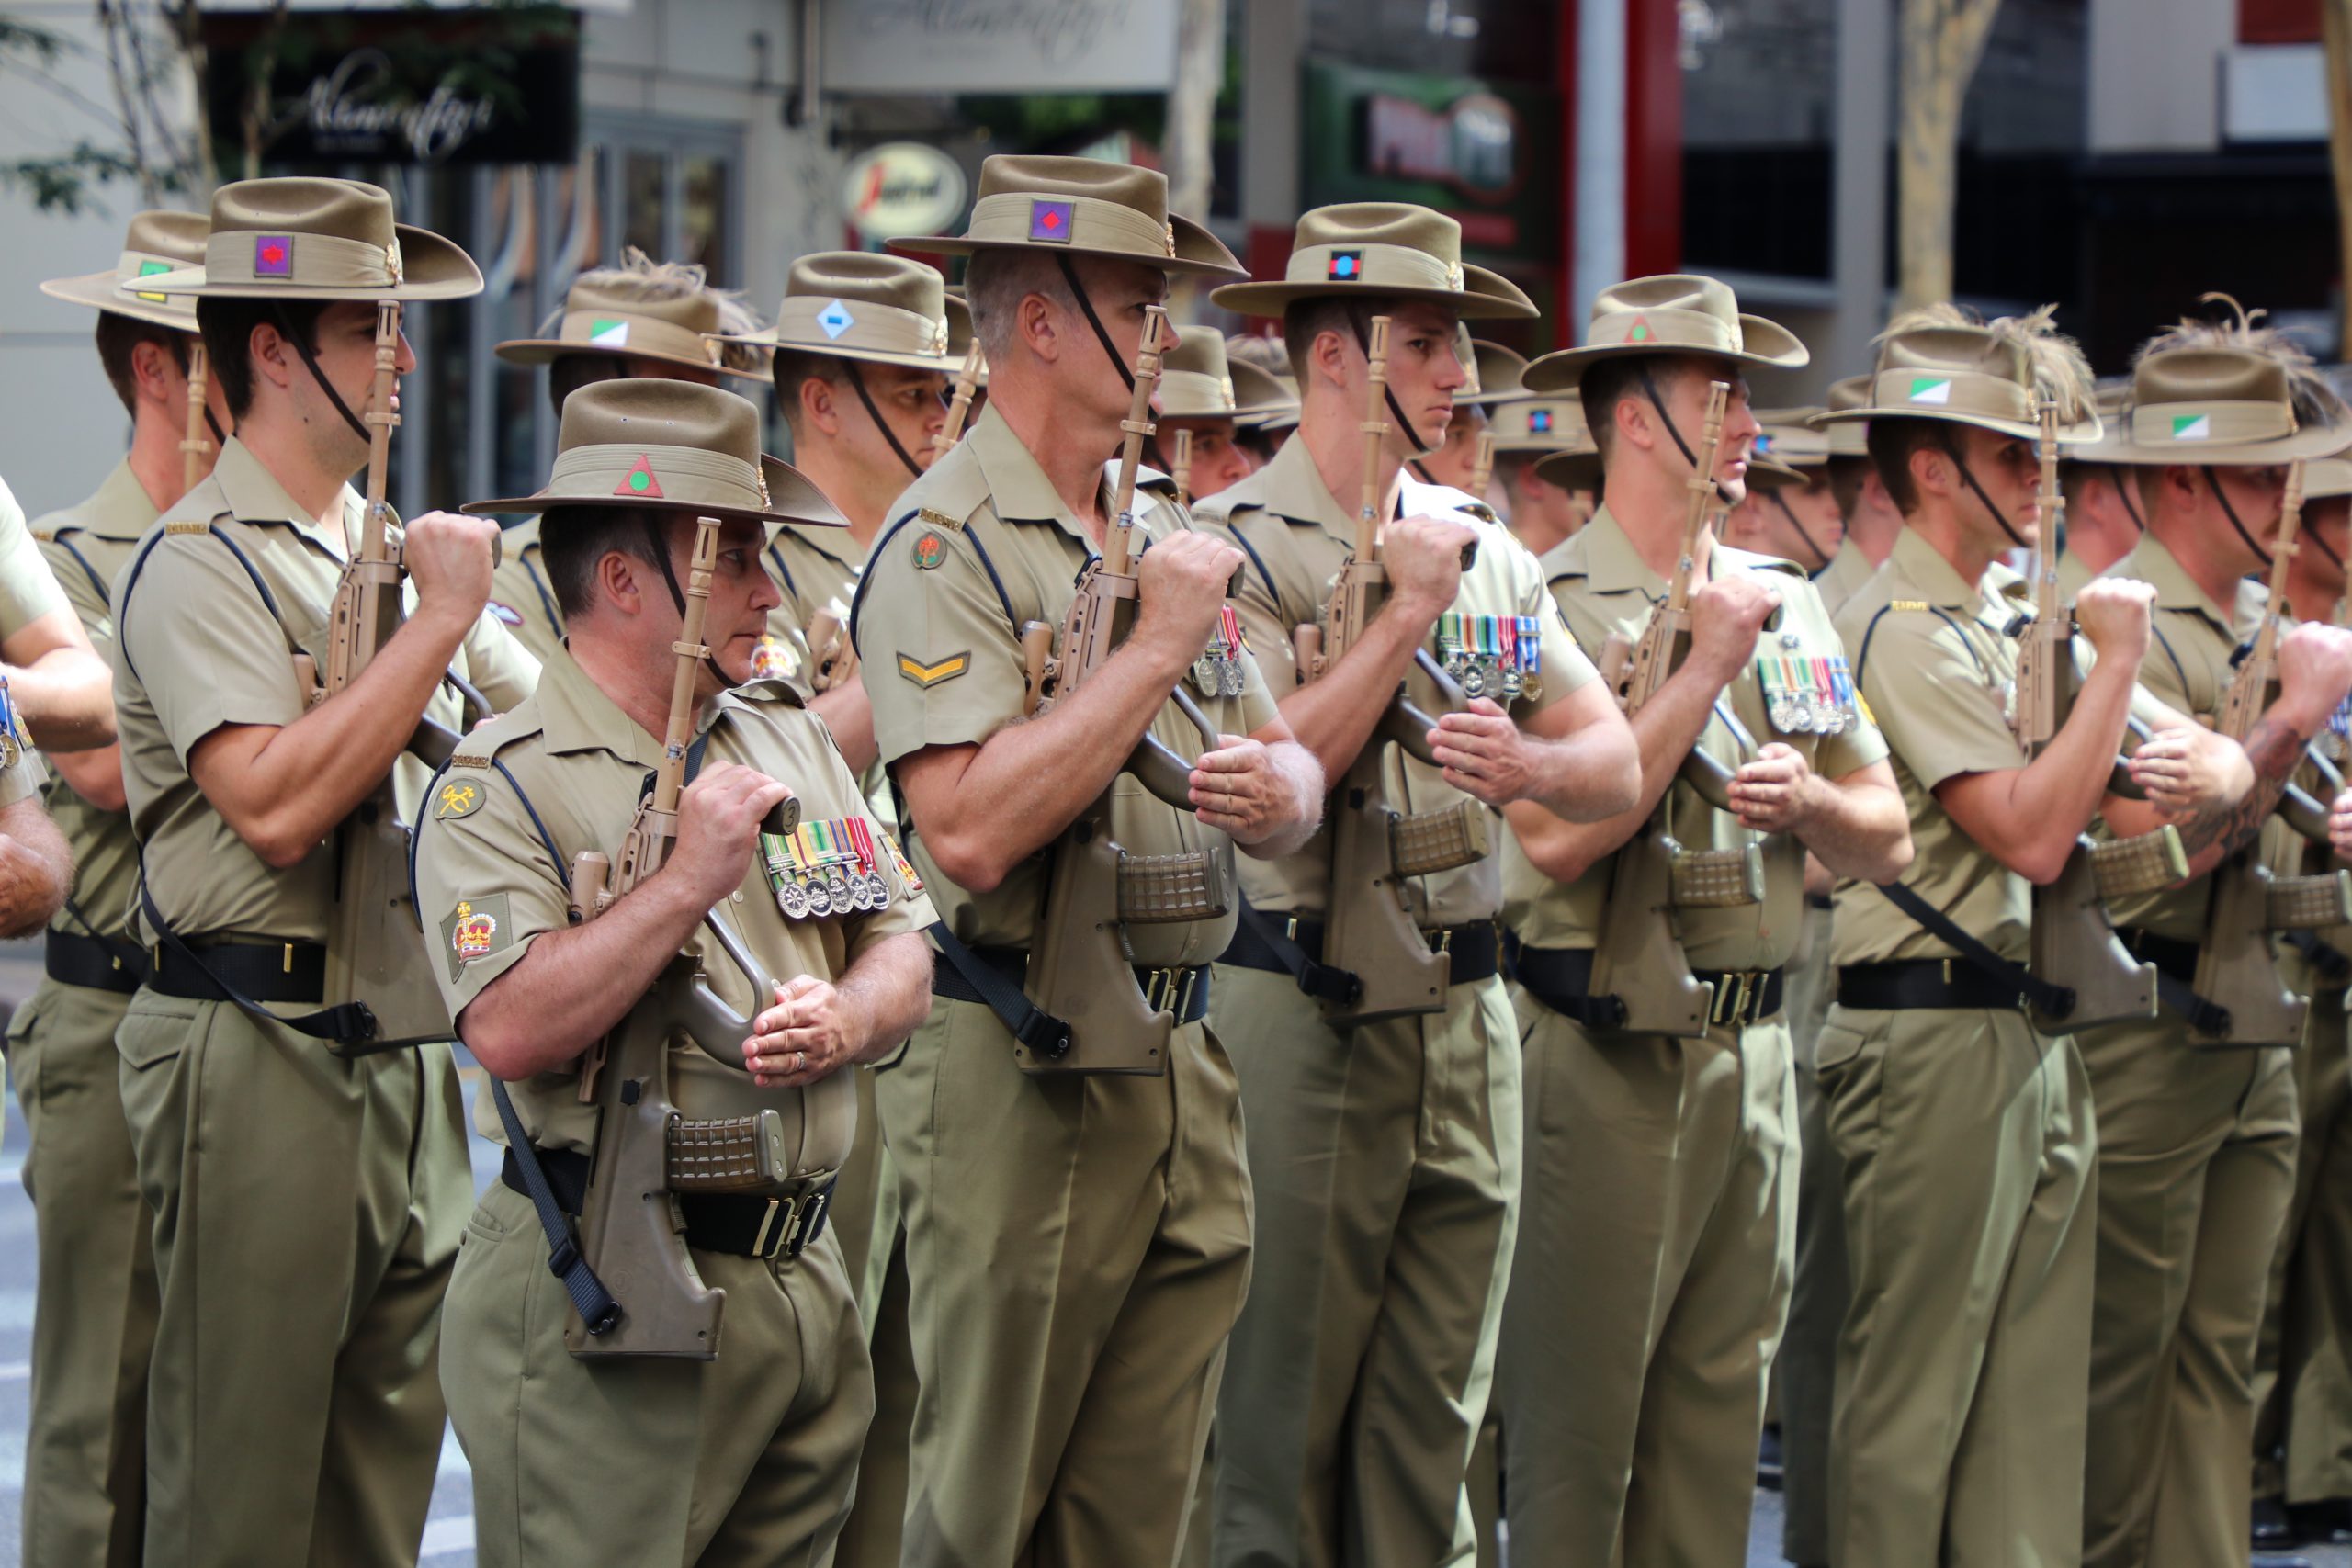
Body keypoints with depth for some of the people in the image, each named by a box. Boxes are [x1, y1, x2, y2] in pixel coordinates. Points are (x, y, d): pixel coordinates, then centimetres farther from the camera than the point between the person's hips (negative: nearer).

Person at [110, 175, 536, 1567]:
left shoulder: (395, 550, 15)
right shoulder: (200, 563, -11)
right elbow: (279, 805, -23)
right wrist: (437, 620, -18)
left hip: (406, 1052, 8)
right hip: (260, 1056, -8)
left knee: (388, 1454, 11)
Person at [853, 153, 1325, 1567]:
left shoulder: (1166, 534, 15)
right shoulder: (948, 545, -10)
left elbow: (1292, 776, 16)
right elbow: (969, 828, -23)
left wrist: (1280, 787, -9)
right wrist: (1157, 644, -18)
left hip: (1184, 1071, 7)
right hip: (1024, 1078, -7)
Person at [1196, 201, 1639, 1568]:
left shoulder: (1486, 546, 14)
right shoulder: (1240, 544, -5)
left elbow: (1618, 761, 9)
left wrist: (1528, 765, -12)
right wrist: (1408, 613, -14)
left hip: (1466, 1009, 6)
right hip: (1305, 1011, -6)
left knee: (1434, 1426, 8)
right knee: (1282, 1429, -1)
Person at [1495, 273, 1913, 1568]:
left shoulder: (1786, 605, 14)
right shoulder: (1550, 604, -8)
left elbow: (1888, 837, 15)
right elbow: (1554, 835, -21)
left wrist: (1804, 796, -7)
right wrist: (1707, 668, -15)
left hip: (1755, 1052, 7)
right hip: (1607, 1056, -7)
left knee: (1722, 1413, 10)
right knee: (1574, 1430, -3)